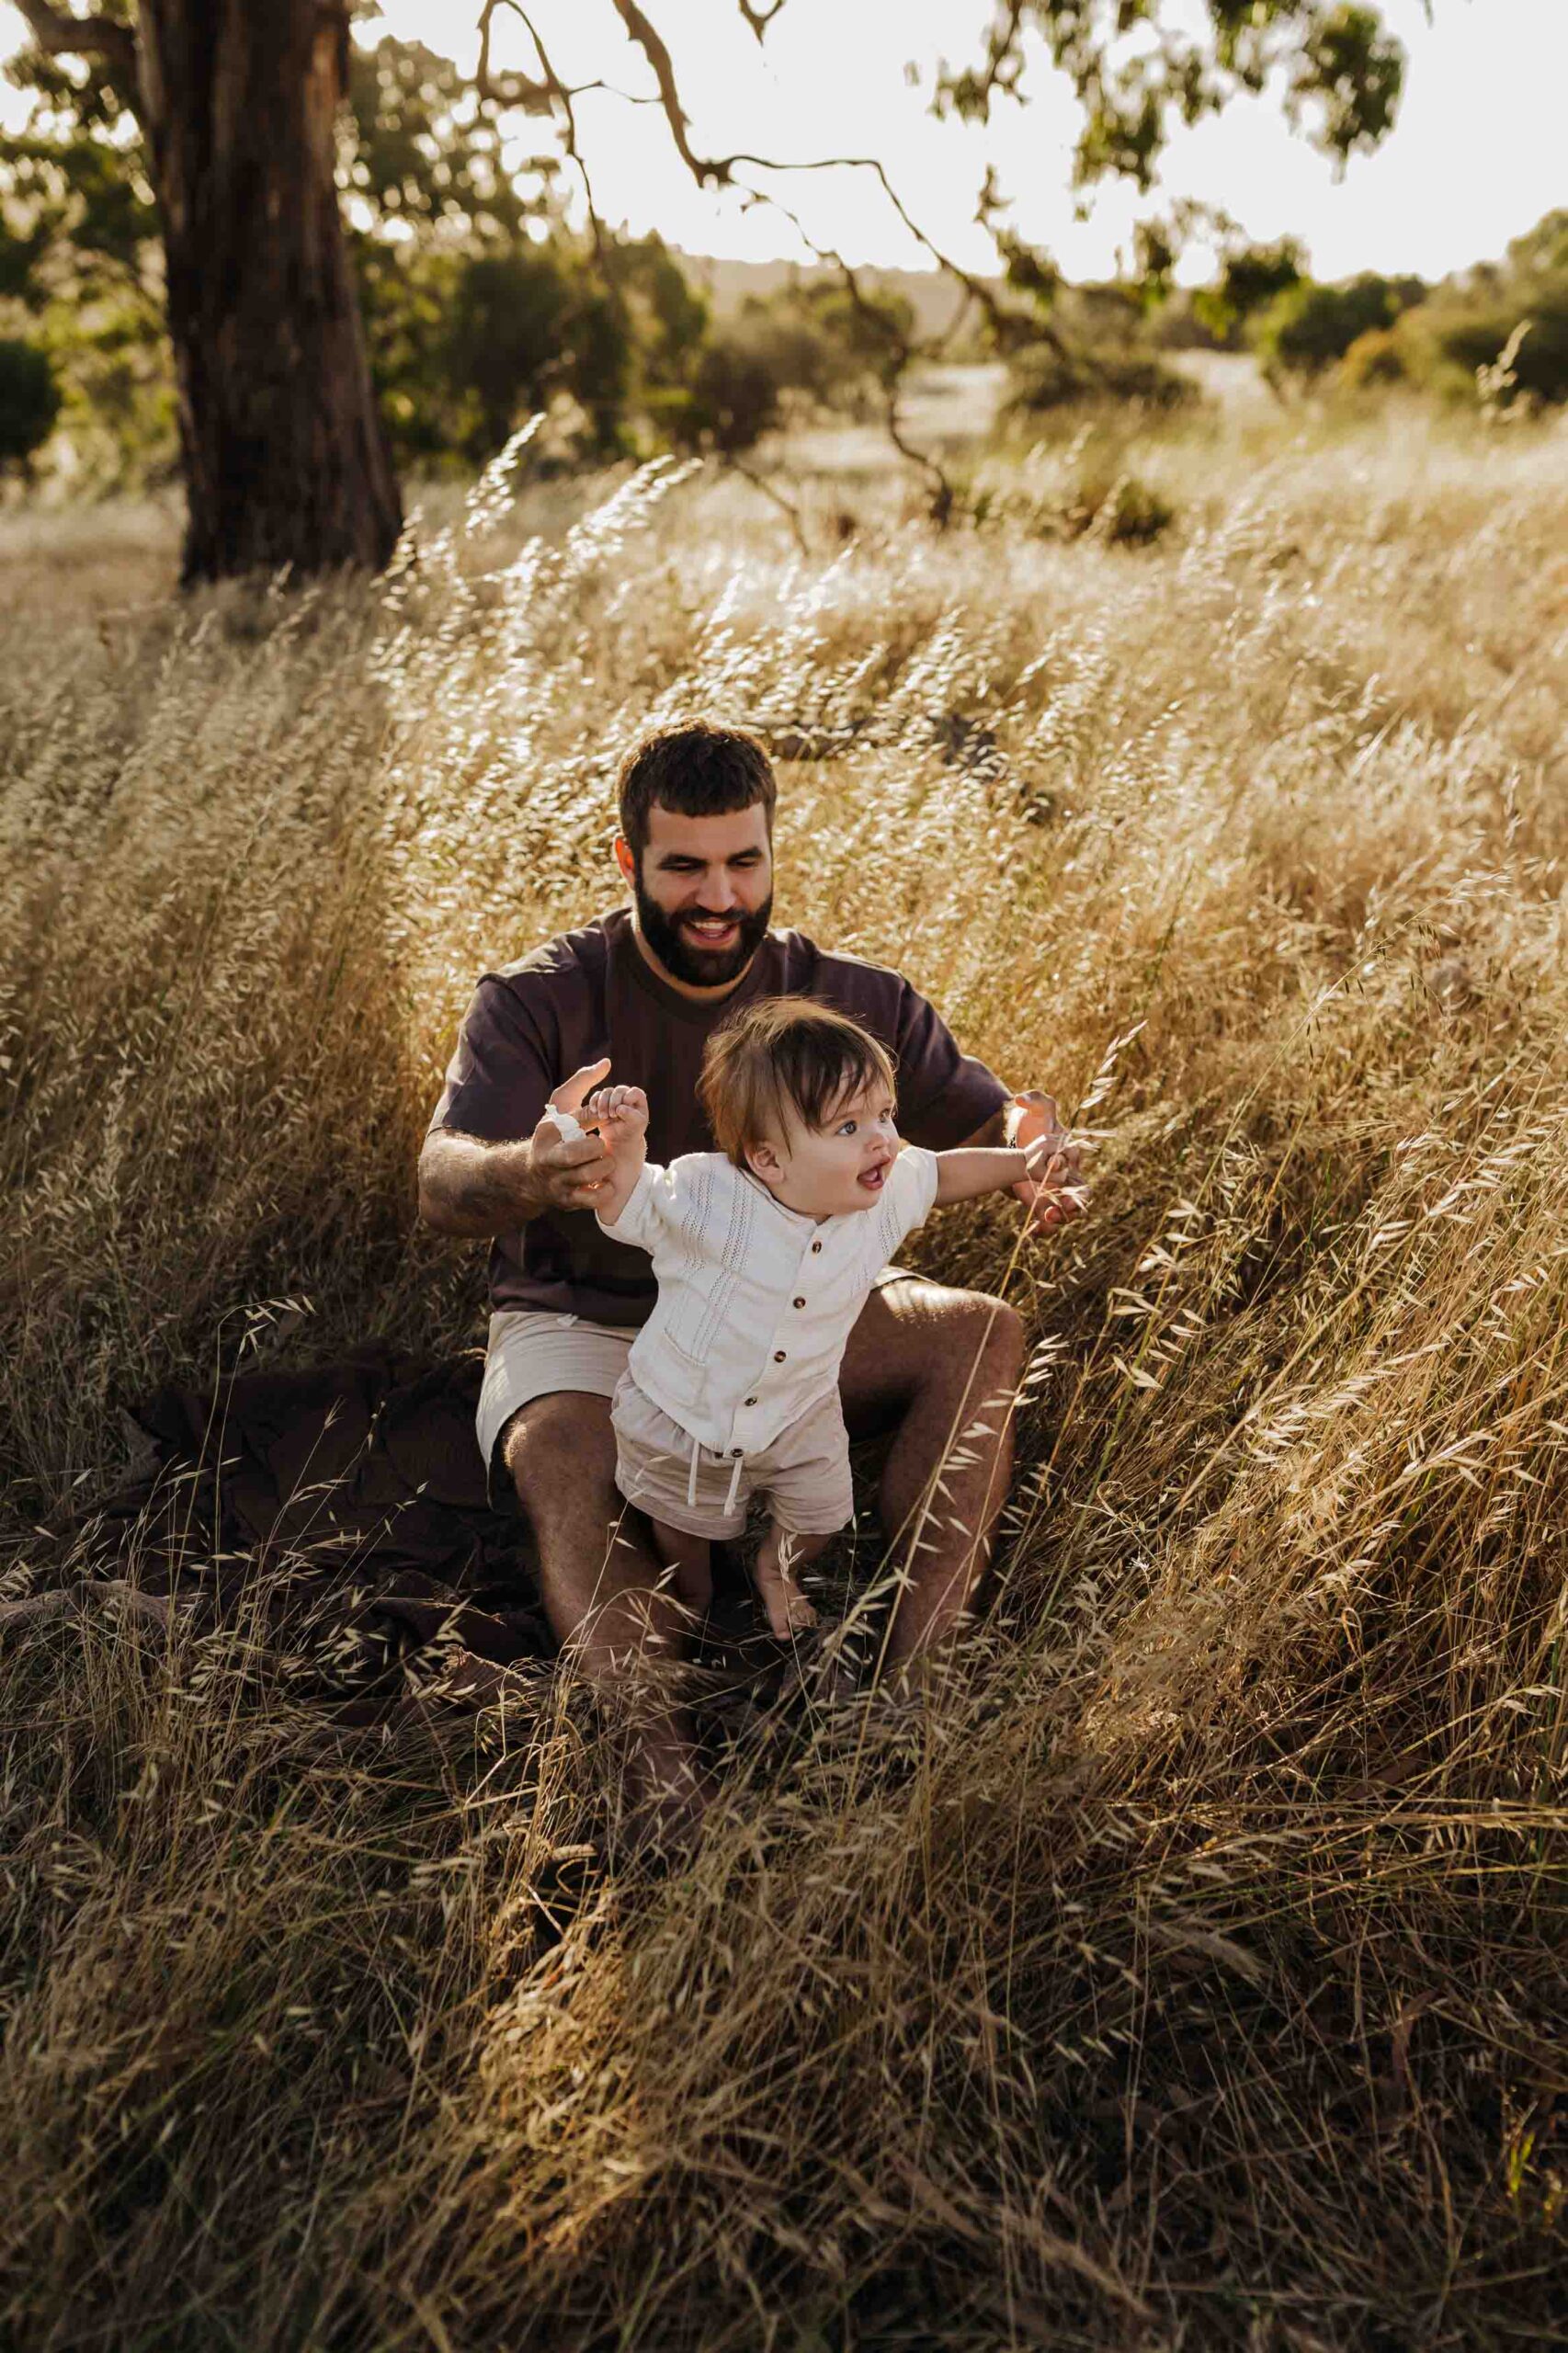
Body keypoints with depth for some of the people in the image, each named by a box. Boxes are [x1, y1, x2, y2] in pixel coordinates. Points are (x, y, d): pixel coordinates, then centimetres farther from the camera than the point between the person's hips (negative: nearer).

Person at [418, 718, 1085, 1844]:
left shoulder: (851, 1000, -3)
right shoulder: (538, 1002, -11)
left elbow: (990, 1120, -6)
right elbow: (442, 1182, -25)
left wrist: (1037, 1145, -33)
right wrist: (529, 1175, -51)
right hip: (585, 1325, -2)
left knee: (985, 1333, -20)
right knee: (563, 1460, -35)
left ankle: (916, 1675, -28)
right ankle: (663, 1776, -47)